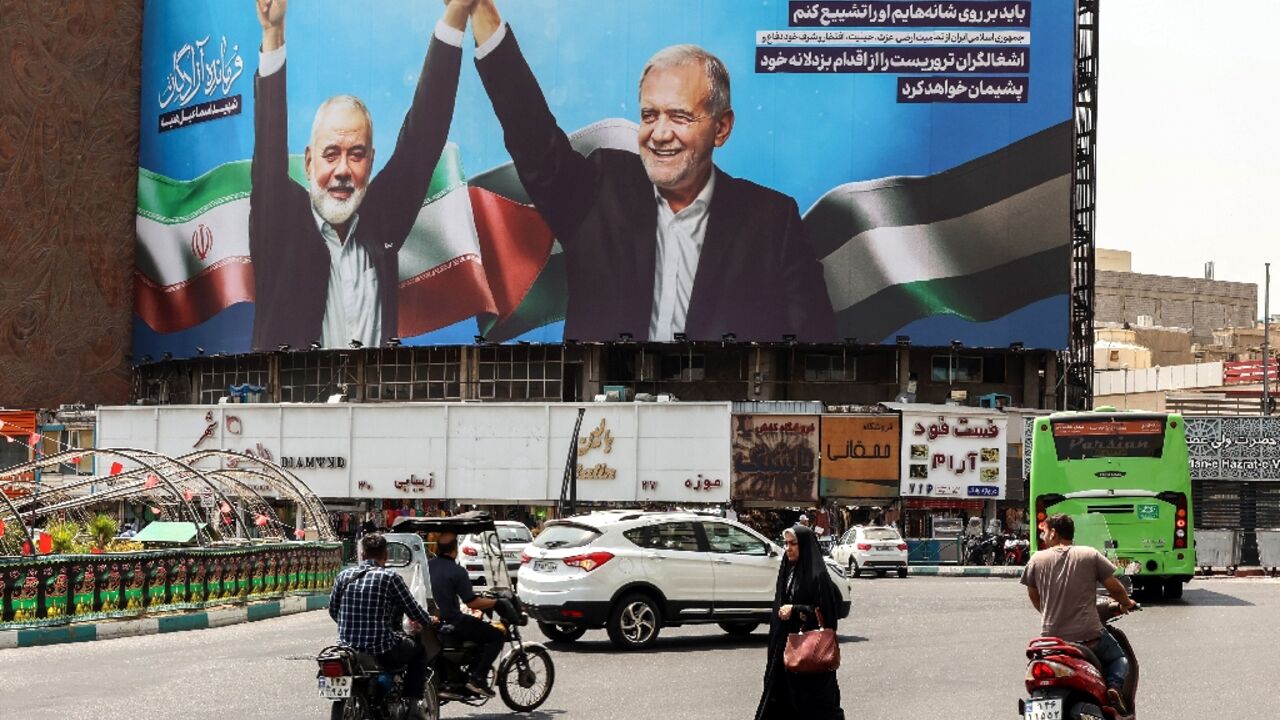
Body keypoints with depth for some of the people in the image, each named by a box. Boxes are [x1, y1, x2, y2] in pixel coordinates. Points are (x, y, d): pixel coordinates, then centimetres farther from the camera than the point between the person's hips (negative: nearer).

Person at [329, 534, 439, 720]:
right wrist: (430, 621, 19)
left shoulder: (344, 576, 3)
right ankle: (413, 703, 14)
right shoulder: (390, 578, -10)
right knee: (418, 649, 23)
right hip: (382, 650, -5)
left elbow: (333, 611, 12)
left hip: (347, 647, 5)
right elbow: (414, 611, -3)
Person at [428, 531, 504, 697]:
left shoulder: (427, 565, 4)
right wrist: (496, 602, -5)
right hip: (451, 623, -8)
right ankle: (477, 678, -9)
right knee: (496, 636, 0)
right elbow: (472, 602, -18)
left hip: (430, 620, 8)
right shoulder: (457, 571, -17)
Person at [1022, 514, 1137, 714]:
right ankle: (1114, 687, -5)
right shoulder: (1090, 555, 1)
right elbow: (1115, 588, 3)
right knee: (1119, 658, 24)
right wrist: (1126, 603, 26)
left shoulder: (1036, 560, 4)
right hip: (1089, 636, -1)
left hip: (1051, 636, 1)